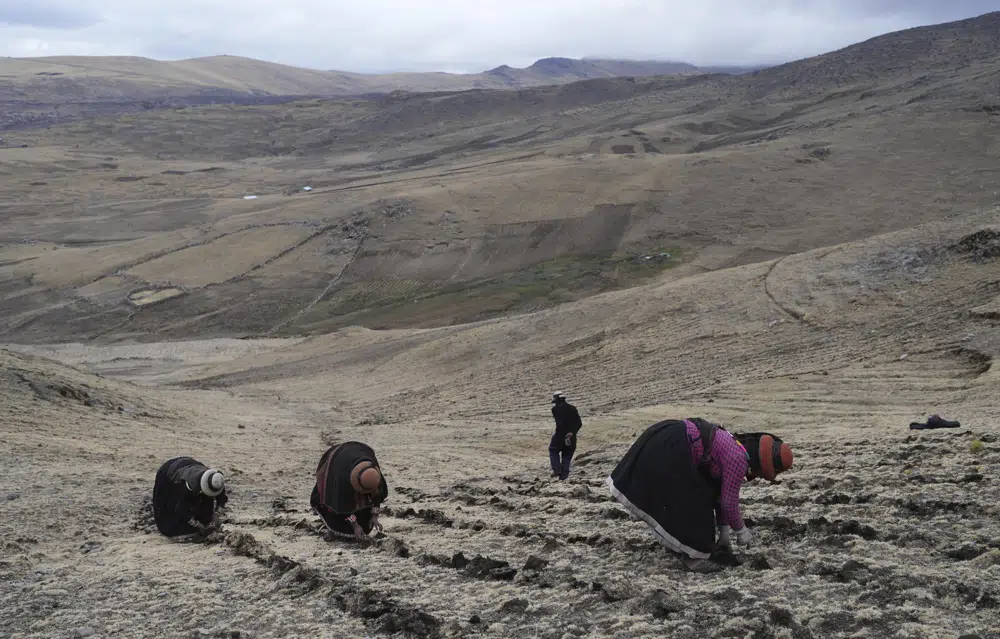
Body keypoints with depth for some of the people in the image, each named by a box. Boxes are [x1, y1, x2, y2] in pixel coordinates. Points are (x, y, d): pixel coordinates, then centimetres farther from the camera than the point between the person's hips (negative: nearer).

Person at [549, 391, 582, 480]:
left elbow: (559, 423, -17)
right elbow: (579, 423, 1)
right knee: (567, 456, 14)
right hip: (571, 438, 4)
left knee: (553, 450, 19)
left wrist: (565, 435, -16)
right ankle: (564, 475, 9)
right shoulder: (573, 408, 9)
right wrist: (572, 432, -9)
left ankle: (557, 470, 4)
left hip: (560, 436, -4)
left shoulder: (555, 409, -6)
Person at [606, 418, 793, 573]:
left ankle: (677, 543, 41)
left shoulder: (733, 449, 18)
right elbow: (729, 502, -5)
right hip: (669, 450, -10)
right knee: (692, 500, -1)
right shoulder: (739, 460, -10)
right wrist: (741, 530, 11)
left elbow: (720, 494, 26)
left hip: (664, 440, 10)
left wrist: (724, 531, 29)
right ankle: (693, 555, 7)